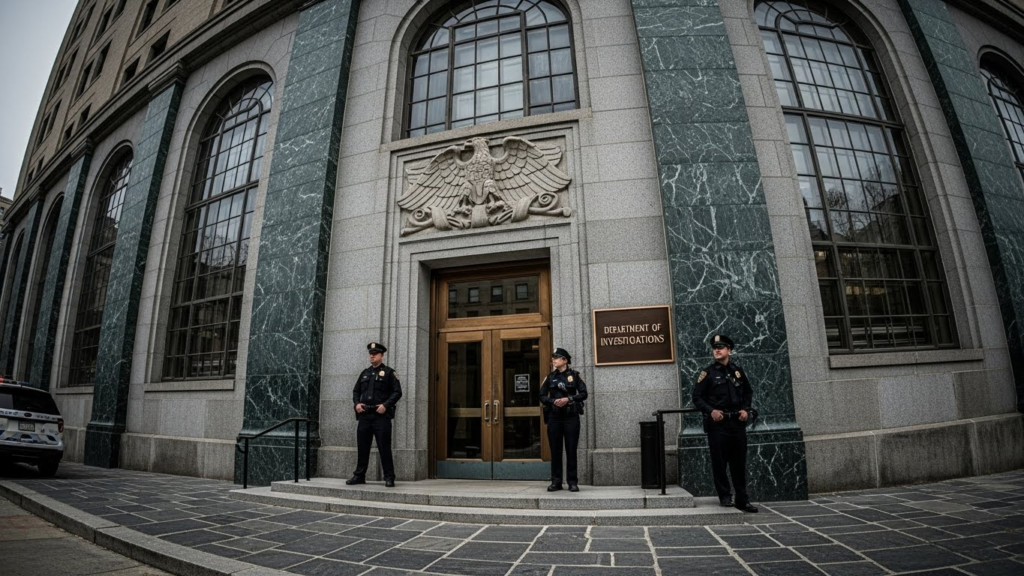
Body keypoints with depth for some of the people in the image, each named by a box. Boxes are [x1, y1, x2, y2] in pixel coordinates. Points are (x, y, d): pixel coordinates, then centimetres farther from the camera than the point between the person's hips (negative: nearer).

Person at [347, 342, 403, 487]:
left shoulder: (389, 373, 1)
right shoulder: (364, 373, 17)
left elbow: (397, 392, -5)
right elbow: (356, 391, 19)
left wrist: (386, 405, -17)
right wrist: (356, 403, 0)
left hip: (381, 415, -5)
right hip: (364, 415, 5)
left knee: (384, 447, -2)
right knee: (362, 447, 9)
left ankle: (389, 478, 5)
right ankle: (359, 476, 22)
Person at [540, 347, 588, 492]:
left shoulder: (574, 375, 2)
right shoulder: (550, 377, 8)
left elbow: (583, 394, -3)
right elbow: (542, 396, 6)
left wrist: (568, 399, -16)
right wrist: (553, 401, -13)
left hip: (571, 416, -2)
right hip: (554, 417, 2)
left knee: (571, 449, 1)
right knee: (555, 450, 5)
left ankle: (572, 481, 11)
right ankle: (556, 481, 15)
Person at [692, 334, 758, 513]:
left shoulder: (738, 371, 9)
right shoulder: (708, 373, -1)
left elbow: (748, 392, 19)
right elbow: (697, 397, -3)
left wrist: (745, 409, 3)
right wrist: (711, 411, -17)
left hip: (737, 422, 3)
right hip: (717, 423, -3)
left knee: (739, 461, 8)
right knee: (719, 461, 1)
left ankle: (742, 499, 17)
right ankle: (724, 496, 14)